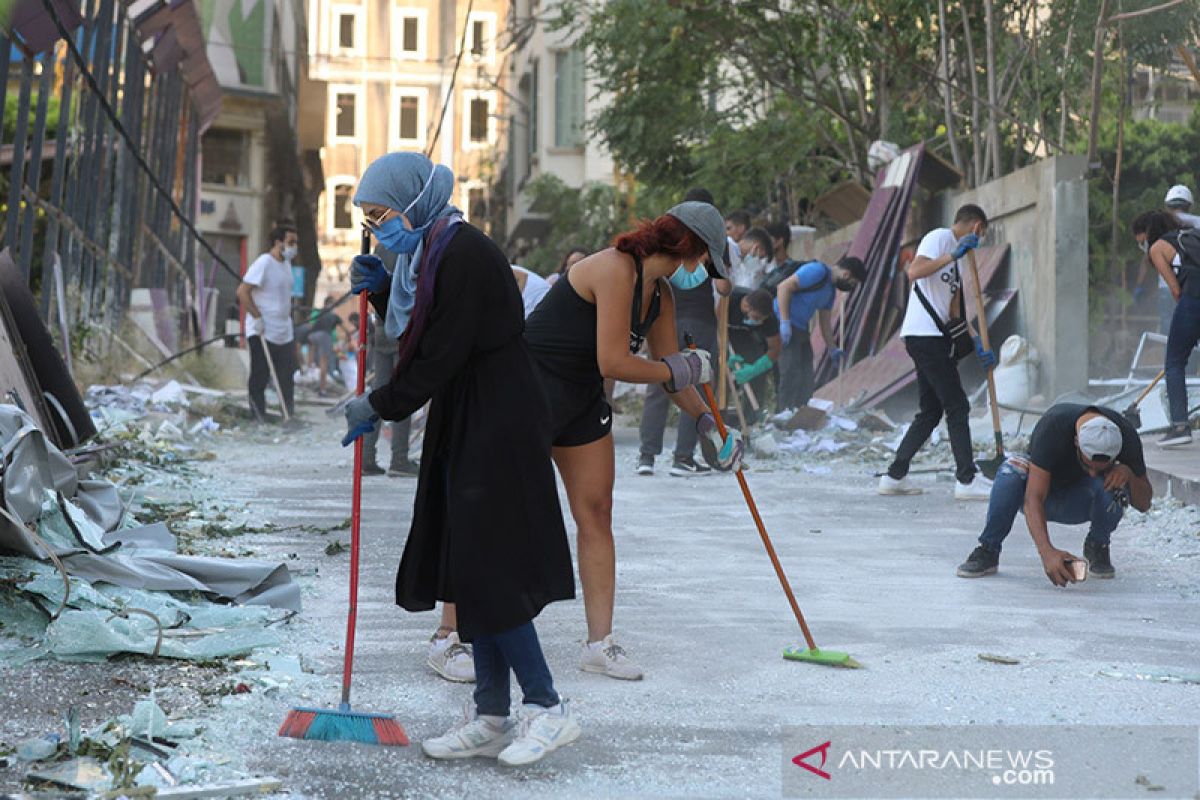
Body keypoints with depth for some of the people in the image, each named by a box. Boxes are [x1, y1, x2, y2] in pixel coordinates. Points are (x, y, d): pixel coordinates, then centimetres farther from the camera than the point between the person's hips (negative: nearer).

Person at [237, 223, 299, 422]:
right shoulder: (264, 263, -13)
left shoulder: (286, 264, 13)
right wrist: (257, 318, -19)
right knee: (260, 378, -1)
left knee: (287, 378, 8)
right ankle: (259, 419, 3)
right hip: (262, 333, -8)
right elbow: (243, 291, -18)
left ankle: (290, 418, 13)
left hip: (284, 334, 8)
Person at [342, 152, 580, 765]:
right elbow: (417, 340, 20)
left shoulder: (464, 253, -18)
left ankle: (547, 709, 1)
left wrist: (379, 407, -9)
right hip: (464, 427, 10)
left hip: (498, 429, -10)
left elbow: (440, 357, -19)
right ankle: (491, 718, 15)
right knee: (466, 570, 10)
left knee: (487, 571, -8)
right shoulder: (428, 252, 13)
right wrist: (379, 291, 6)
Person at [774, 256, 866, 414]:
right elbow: (784, 287, -21)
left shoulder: (831, 289, 16)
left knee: (805, 379, 8)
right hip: (784, 325, -10)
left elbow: (825, 321, 25)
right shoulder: (818, 271, -14)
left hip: (800, 329, 10)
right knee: (791, 376, -14)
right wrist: (785, 322, -24)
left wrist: (832, 349, 25)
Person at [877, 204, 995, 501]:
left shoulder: (957, 255, 23)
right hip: (923, 334, -10)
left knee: (931, 412, 11)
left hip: (934, 338, 10)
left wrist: (977, 342, 11)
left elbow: (955, 310, 20)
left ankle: (894, 476, 14)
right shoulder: (939, 238, -5)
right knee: (957, 406, -9)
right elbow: (914, 271, -23)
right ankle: (967, 481, -8)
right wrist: (954, 255, -24)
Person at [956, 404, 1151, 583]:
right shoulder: (1053, 426, -34)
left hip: (1081, 502, 2)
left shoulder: (1125, 435, -24)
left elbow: (1144, 504, -14)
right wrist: (1047, 552, -55)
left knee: (1114, 483, -33)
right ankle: (988, 550, -21)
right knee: (1013, 468, -35)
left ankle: (1097, 547, -4)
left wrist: (1128, 473, -35)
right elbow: (1033, 499, -41)